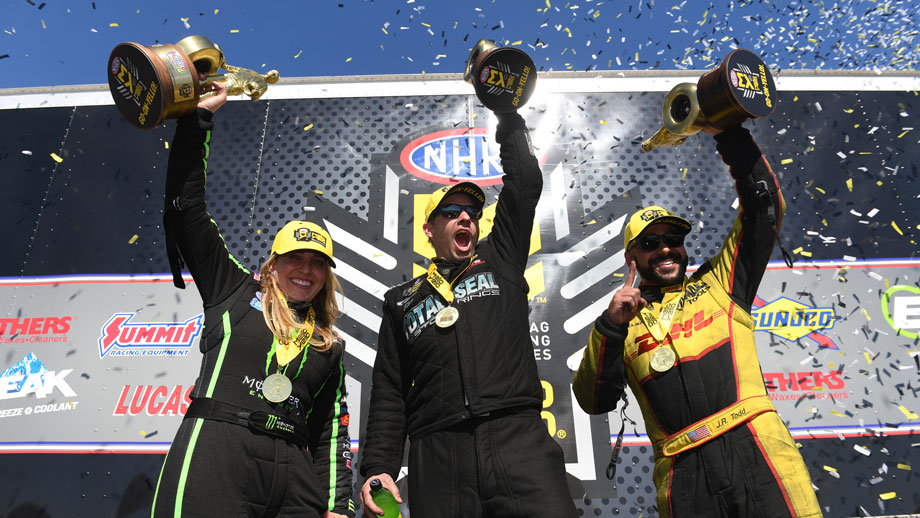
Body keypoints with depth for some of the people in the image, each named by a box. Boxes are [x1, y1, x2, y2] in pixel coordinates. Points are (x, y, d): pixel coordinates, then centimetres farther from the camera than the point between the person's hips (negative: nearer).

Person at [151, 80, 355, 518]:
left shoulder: (330, 347, 18)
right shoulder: (235, 293, 12)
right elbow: (185, 206, 8)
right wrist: (199, 116, 7)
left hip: (290, 473, 4)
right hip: (213, 457, -3)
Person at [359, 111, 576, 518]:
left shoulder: (500, 263, 18)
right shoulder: (403, 301, 18)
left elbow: (526, 184, 15)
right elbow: (389, 393, 14)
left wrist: (509, 121, 23)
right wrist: (377, 467, 3)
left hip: (518, 438, 0)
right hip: (437, 452, 1)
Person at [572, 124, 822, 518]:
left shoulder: (719, 283, 16)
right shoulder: (625, 320, 15)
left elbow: (764, 207, 12)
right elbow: (594, 401, 6)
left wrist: (728, 131, 6)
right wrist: (608, 329, -7)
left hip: (753, 443, 0)